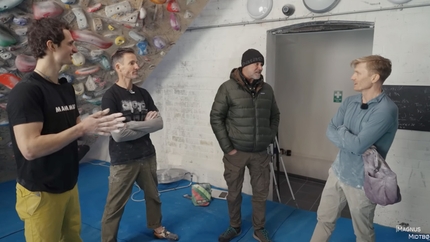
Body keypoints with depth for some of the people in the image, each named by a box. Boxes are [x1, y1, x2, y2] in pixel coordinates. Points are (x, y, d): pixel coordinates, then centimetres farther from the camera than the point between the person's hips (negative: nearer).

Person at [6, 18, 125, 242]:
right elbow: (30, 148, -28)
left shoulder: (67, 88, 5)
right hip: (41, 193, -7)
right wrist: (83, 128, -25)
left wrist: (96, 126, -8)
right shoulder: (26, 91, -20)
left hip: (69, 185, 8)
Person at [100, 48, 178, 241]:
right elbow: (118, 134, -19)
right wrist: (146, 124, -8)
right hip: (123, 161, -6)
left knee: (153, 195, 21)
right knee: (115, 206, 5)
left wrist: (132, 124, -13)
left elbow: (159, 123, 0)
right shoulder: (110, 96, -12)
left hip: (148, 156, 6)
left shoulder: (143, 94, 6)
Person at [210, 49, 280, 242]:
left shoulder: (267, 89, 5)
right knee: (234, 193, 13)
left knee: (261, 193, 13)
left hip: (260, 153, 3)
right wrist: (227, 147, -10)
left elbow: (275, 116, 16)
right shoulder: (228, 88, -9)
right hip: (236, 152, -3)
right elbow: (216, 118, -8)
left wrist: (270, 138, 5)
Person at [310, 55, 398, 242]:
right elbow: (330, 131, -1)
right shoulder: (350, 102, 2)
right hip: (338, 172, 6)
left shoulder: (386, 109, -22)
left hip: (362, 182, -6)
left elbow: (358, 146, -27)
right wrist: (351, 140, -19)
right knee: (324, 219, 20)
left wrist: (342, 131, -9)